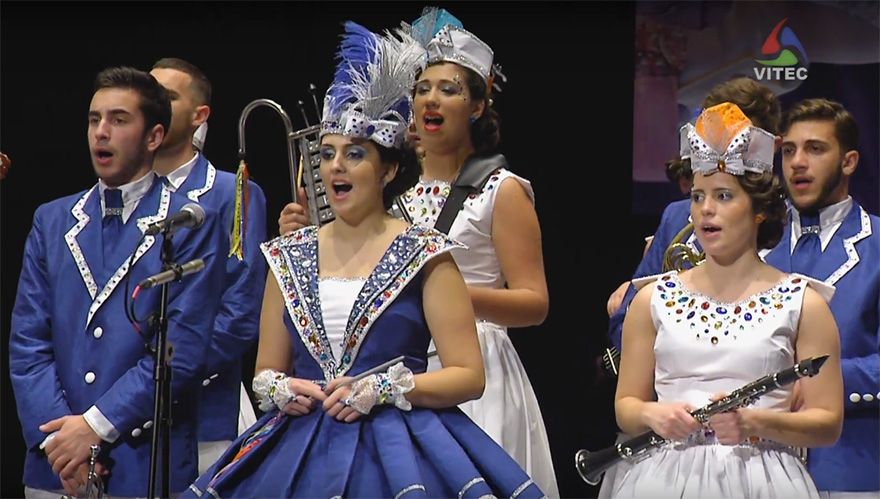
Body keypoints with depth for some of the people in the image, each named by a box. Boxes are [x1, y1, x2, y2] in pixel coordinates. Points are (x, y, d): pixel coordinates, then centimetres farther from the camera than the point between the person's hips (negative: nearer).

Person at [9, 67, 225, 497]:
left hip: (148, 464, -3)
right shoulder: (51, 220, 12)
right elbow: (26, 342, 5)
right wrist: (57, 439, -9)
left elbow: (183, 349, -9)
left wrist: (96, 425, -14)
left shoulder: (191, 225, -1)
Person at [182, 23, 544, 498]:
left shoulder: (425, 254, 1)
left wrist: (382, 388, -15)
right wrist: (279, 389, -5)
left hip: (397, 458, -3)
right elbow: (266, 372, 17)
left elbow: (469, 376, -4)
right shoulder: (289, 256, 13)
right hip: (299, 455, 3)